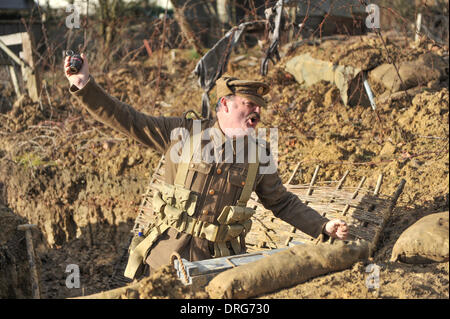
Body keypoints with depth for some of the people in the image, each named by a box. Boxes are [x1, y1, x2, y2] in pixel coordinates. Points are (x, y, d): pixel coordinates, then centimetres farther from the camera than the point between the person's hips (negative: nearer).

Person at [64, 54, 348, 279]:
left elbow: (283, 203, 15)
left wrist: (323, 227, 5)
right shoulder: (184, 132, -1)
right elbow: (126, 120, -5)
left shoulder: (260, 153, 6)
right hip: (170, 251, -1)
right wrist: (85, 86, -16)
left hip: (218, 260, 2)